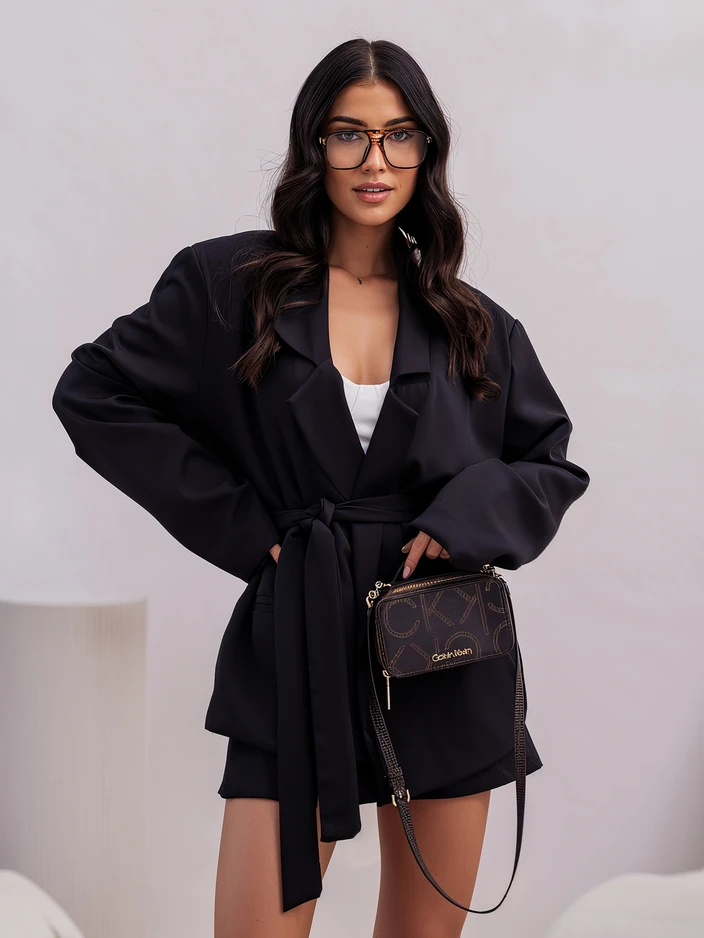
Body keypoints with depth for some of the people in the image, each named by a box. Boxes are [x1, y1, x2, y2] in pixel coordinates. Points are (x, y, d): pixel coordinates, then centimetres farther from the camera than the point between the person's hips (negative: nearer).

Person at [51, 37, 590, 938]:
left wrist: (473, 509, -8)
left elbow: (556, 466, 14)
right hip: (297, 652, -2)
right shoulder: (232, 284, -1)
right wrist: (236, 521, -5)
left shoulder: (471, 323, 7)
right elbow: (92, 394, 0)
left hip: (447, 653, 3)